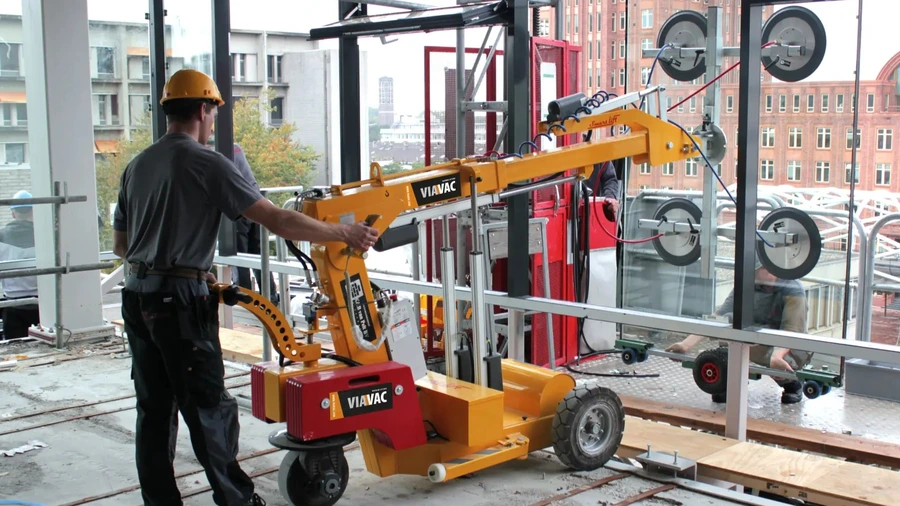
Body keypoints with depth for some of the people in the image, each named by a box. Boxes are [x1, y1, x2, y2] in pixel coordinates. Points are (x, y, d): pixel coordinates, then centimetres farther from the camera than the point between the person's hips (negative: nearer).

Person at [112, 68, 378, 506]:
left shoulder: (137, 166, 12)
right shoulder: (206, 163, -11)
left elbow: (120, 245, 18)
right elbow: (278, 221, -15)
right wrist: (344, 232, -7)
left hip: (137, 297, 7)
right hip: (181, 301, -7)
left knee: (155, 408, 12)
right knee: (209, 408, 2)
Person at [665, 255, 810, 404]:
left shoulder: (793, 289, -23)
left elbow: (791, 330, -33)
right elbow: (719, 317, -21)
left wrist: (777, 355, -55)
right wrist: (687, 344, -34)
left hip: (790, 348, -3)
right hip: (757, 342, 3)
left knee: (777, 364, -39)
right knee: (728, 321, -25)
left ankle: (793, 384, 0)